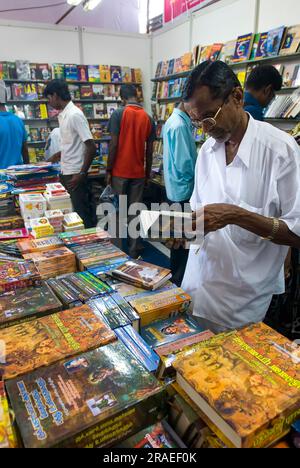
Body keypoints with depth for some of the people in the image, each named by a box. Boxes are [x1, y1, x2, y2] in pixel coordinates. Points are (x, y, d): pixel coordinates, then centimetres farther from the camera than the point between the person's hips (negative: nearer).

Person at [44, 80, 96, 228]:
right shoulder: (63, 115, 11)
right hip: (65, 172, 9)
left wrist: (82, 174, -21)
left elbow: (91, 148, -21)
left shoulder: (75, 115, -17)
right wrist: (58, 155, 31)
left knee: (81, 214, 0)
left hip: (75, 174, -9)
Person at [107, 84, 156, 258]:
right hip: (138, 172, 3)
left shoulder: (118, 114, -6)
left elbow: (114, 145, -10)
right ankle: (133, 250, 13)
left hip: (120, 172, -3)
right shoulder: (148, 118, 5)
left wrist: (108, 170, -3)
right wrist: (148, 173, 14)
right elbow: (149, 150, 5)